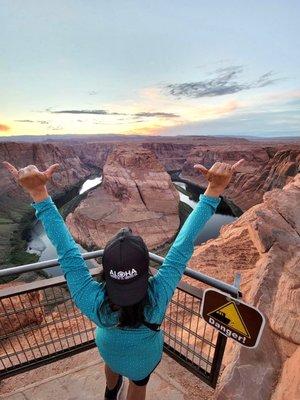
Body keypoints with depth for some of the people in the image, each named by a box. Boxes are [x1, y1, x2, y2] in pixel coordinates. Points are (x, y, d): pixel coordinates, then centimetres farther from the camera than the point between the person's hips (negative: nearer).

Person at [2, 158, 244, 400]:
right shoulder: (158, 298, -47)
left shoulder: (91, 303, -45)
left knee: (113, 362, 38)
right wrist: (214, 190, -47)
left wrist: (39, 193, -40)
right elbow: (183, 245, -48)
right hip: (144, 356, -2)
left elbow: (66, 250, -42)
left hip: (109, 348, 2)